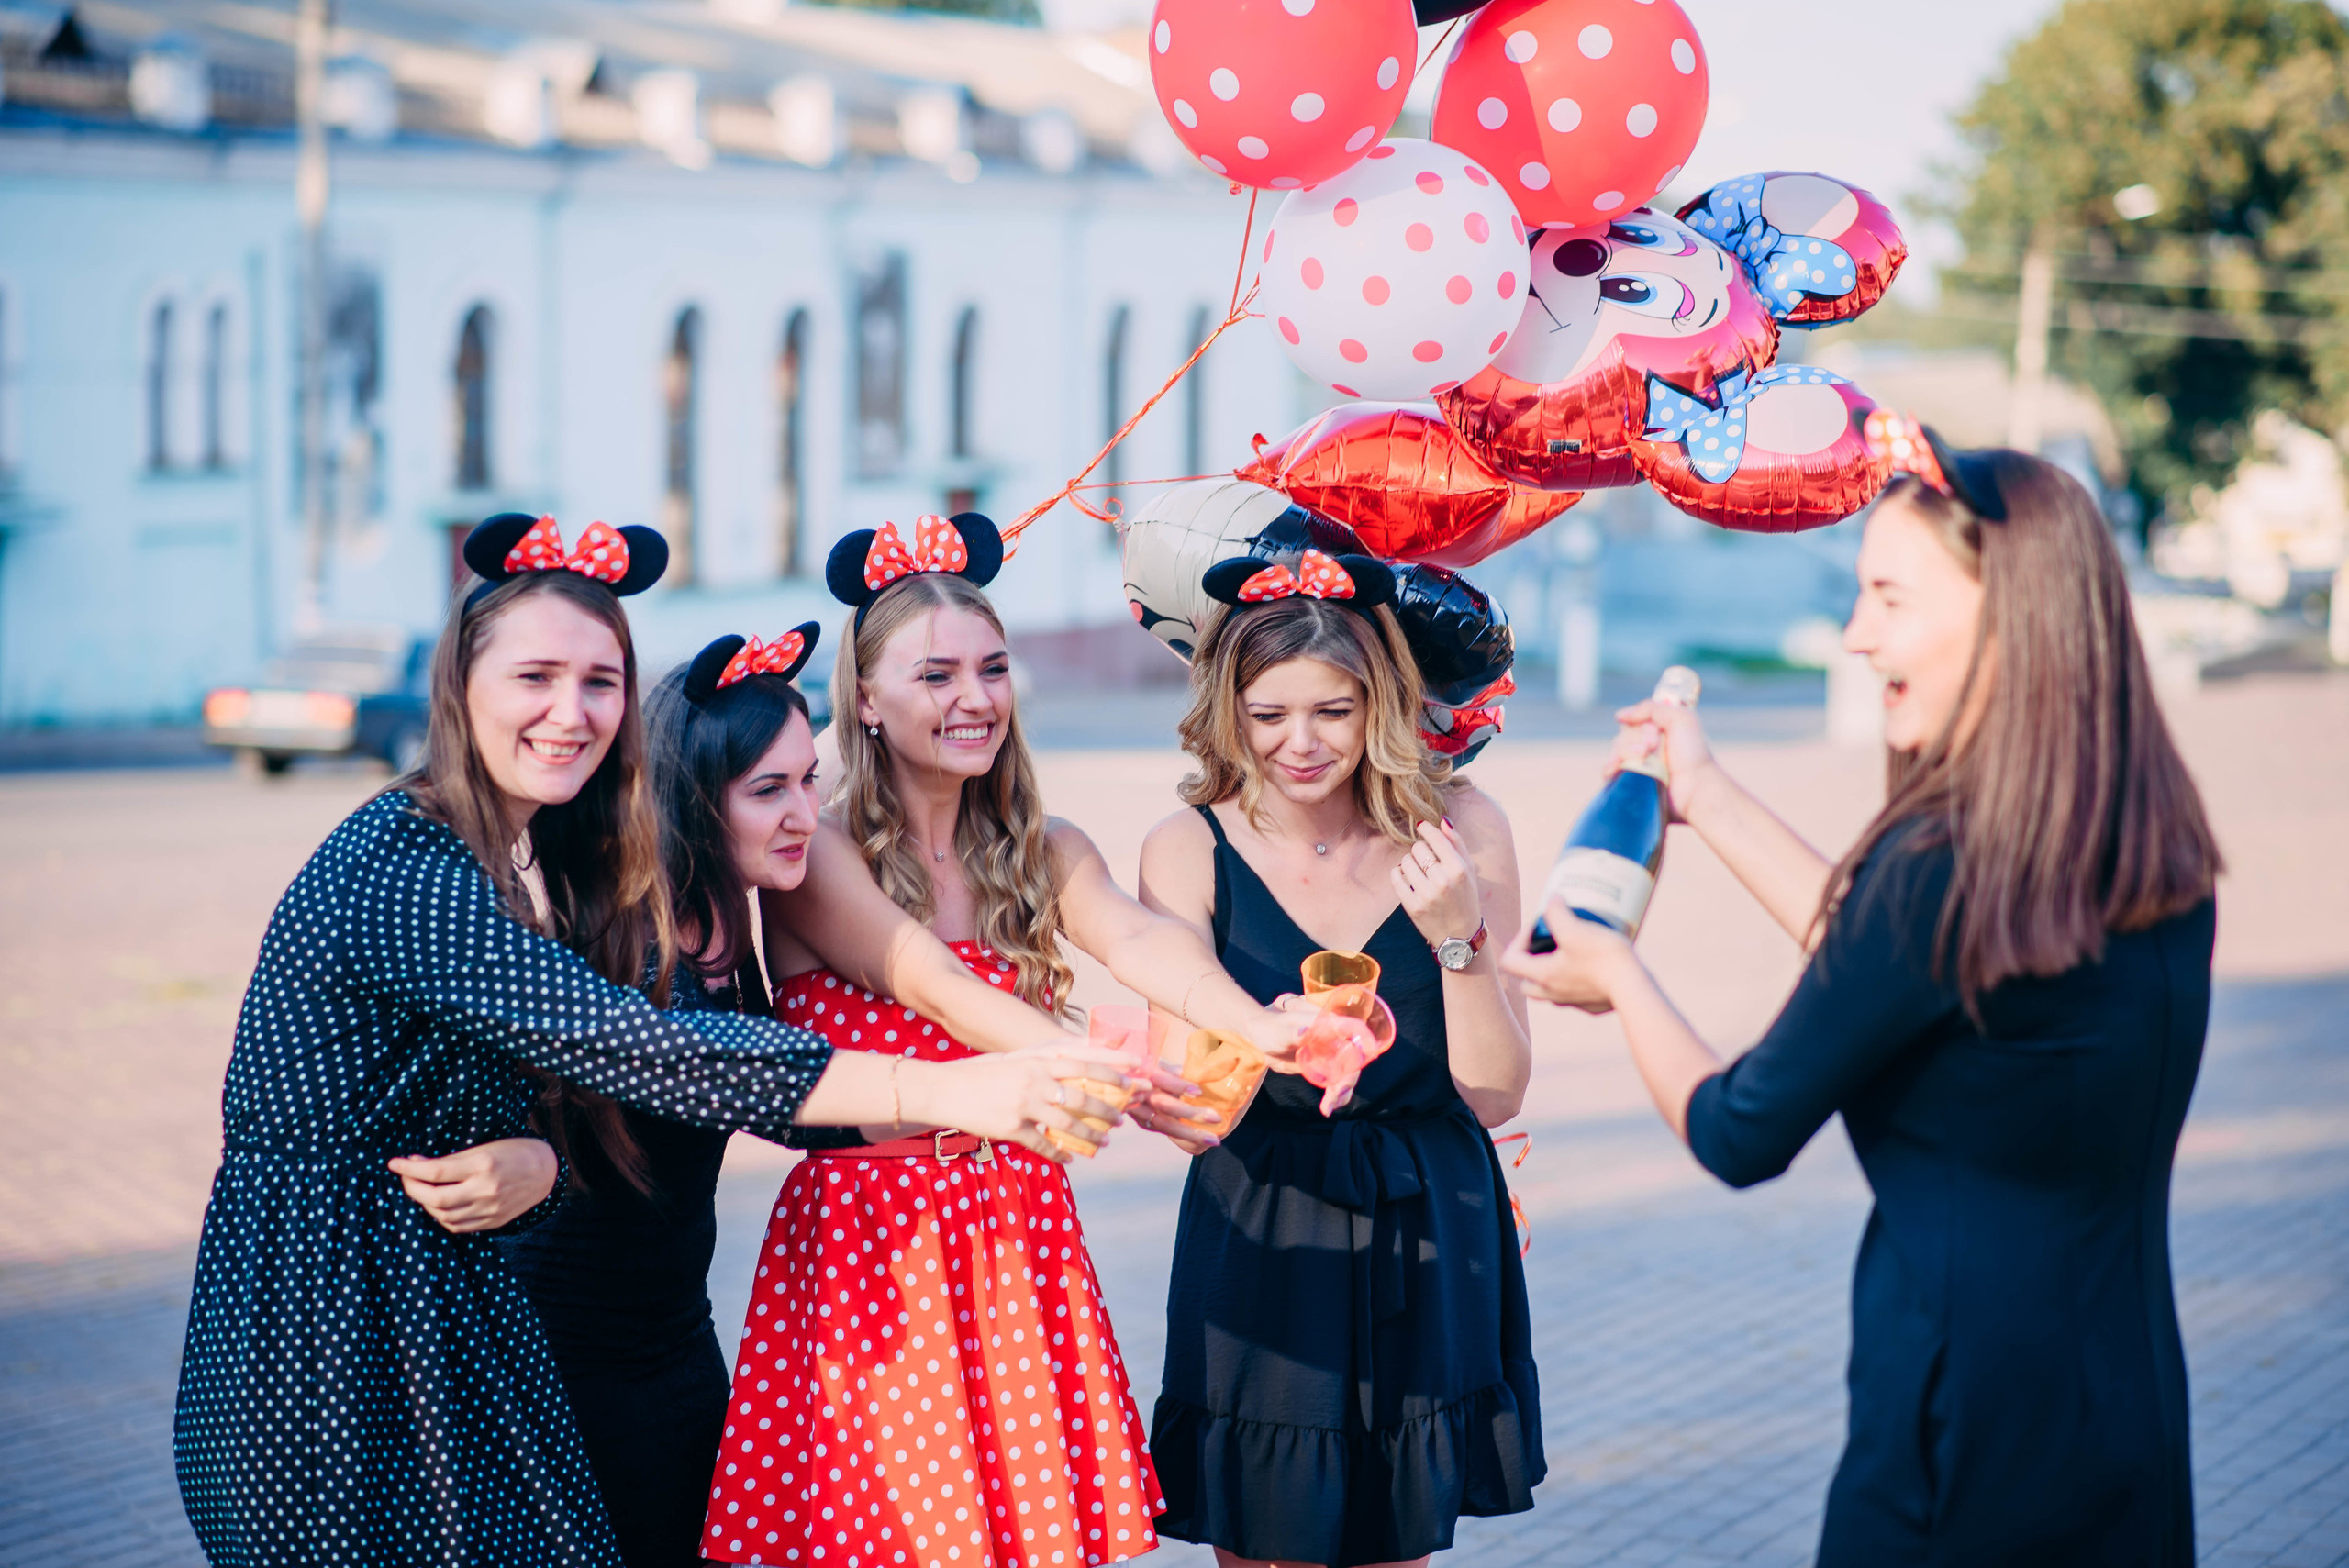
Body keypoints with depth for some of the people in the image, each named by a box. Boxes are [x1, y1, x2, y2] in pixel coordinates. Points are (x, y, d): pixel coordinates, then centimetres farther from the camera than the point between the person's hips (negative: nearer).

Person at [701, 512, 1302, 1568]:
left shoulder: (1044, 853, 5)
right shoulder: (815, 854, -4)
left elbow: (1137, 940, -13)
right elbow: (923, 978, -16)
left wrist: (1263, 1031, -33)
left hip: (1017, 1239, 4)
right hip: (868, 1235, -4)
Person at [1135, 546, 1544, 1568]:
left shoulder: (1457, 827, -7)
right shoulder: (1190, 851, -9)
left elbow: (1496, 1095, -7)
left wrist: (1458, 937, -22)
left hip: (1430, 1242, 1)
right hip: (1260, 1243, -1)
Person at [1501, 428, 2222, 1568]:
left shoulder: (1944, 863, -22)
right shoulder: (2154, 851, 0)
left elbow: (1739, 1138, -10)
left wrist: (1617, 980, 8)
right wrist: (1708, 798, 21)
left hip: (1971, 1430, -7)